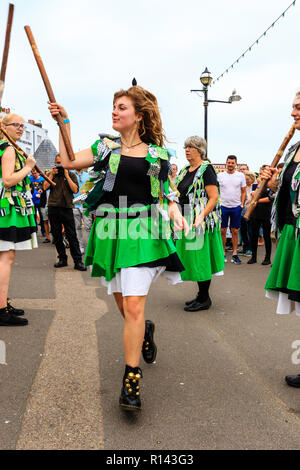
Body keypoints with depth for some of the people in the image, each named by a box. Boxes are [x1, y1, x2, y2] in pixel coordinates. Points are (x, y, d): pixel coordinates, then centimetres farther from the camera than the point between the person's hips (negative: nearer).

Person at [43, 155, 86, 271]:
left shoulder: (71, 175, 8)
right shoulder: (51, 175, 14)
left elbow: (75, 190, -5)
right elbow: (45, 187, 0)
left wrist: (66, 175, -6)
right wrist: (52, 174, -4)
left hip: (67, 208, -3)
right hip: (53, 208, 3)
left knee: (72, 236, -7)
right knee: (57, 236, 7)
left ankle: (78, 261, -6)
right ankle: (62, 259, 17)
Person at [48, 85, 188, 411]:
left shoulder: (156, 153, 7)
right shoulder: (106, 146, 10)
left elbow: (166, 193, 11)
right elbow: (70, 162, -1)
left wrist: (175, 212, -8)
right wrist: (64, 123, 1)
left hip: (143, 231, -2)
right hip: (111, 231, 3)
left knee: (133, 305, -10)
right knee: (123, 305, 12)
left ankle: (131, 381, 2)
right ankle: (145, 331, 46)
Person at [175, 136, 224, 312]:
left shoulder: (206, 169, -9)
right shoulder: (185, 171, 16)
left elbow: (214, 198, -17)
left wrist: (201, 217, -28)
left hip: (201, 222, -8)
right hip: (186, 221, 8)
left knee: (200, 260, -4)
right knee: (192, 258, 12)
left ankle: (204, 300, 8)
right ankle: (201, 295, 24)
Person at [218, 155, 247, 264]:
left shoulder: (241, 176, 4)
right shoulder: (220, 175, 2)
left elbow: (243, 191, 8)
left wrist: (242, 204, -1)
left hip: (236, 207, 0)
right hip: (223, 206, 0)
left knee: (235, 231, 5)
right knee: (222, 230, 3)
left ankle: (234, 254, 13)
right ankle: (222, 253, 14)